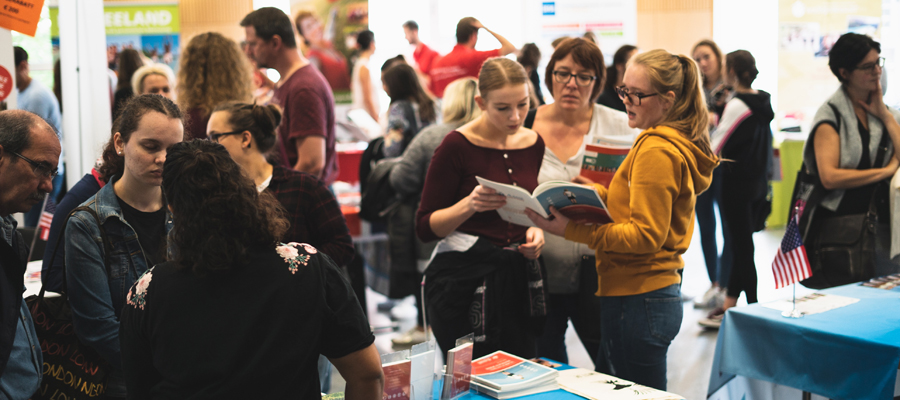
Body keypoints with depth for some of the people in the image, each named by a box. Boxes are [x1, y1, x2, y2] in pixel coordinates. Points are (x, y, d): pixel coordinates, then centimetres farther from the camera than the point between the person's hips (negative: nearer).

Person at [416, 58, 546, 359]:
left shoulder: (533, 144, 6)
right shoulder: (458, 145, -11)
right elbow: (425, 228, -8)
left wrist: (536, 229, 0)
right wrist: (468, 205, -24)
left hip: (517, 275, 5)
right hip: (463, 276, -5)